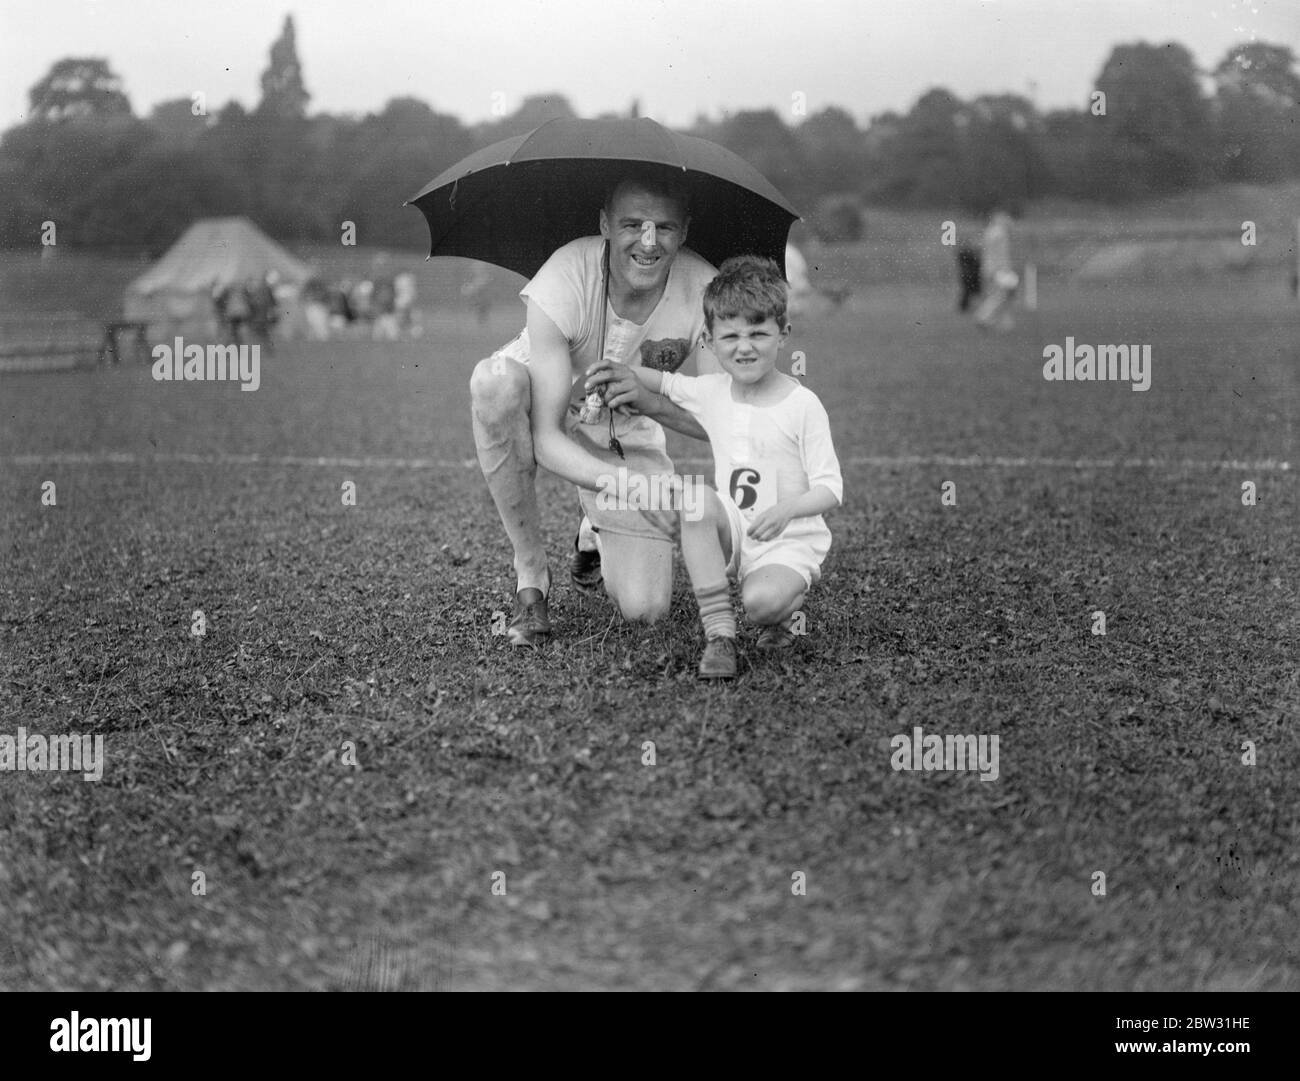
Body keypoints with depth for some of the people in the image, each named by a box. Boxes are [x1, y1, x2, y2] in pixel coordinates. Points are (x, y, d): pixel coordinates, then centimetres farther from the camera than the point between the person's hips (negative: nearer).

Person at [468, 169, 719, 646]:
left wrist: (651, 400, -39)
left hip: (626, 432, 2)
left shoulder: (702, 290, -24)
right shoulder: (563, 282, -33)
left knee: (644, 608, -14)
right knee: (496, 380, -41)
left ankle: (595, 533, 26)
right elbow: (545, 438, -35)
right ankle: (529, 576, -21)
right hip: (544, 401, -2)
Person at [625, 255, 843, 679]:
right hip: (732, 536, 5)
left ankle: (789, 601, 7)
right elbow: (662, 382, 22)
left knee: (761, 601, -34)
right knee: (695, 497, -28)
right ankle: (718, 634, -25)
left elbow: (831, 488, -13)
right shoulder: (712, 392, 3)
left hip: (790, 542, -4)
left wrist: (787, 508, -31)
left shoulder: (802, 405, -11)